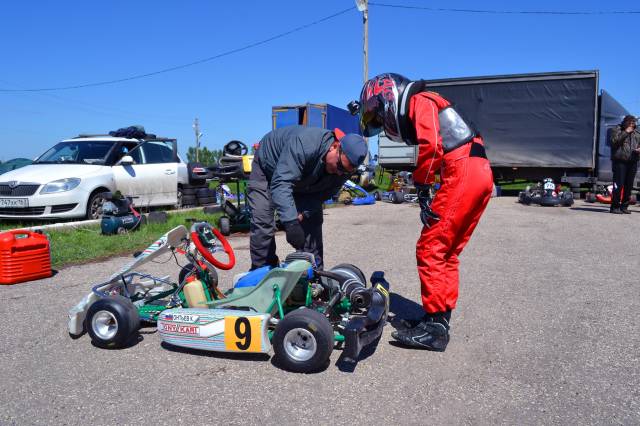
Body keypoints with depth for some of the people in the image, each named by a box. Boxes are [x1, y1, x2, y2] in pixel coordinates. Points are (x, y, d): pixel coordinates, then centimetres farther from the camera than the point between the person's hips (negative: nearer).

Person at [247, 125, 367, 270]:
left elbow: (323, 194, -13)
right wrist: (291, 222, -61)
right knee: (263, 224, -16)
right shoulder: (304, 144, -45)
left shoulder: (345, 167, -24)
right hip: (268, 168, -5)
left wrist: (302, 214, -29)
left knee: (313, 221, -3)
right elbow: (281, 183, -52)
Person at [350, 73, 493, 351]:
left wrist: (422, 189, -10)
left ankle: (434, 328, -3)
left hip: (463, 174, -10)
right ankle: (439, 318, 18)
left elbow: (431, 146, -16)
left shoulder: (418, 102, 1)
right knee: (446, 252, 12)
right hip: (480, 175, 10)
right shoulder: (413, 113, 27)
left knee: (430, 250, -7)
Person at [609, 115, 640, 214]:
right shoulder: (617, 130, 3)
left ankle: (624, 206, 14)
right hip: (620, 161, -6)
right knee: (619, 185, -10)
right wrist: (625, 132, -12)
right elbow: (613, 141, -13)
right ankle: (615, 207, -5)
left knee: (629, 186, 6)